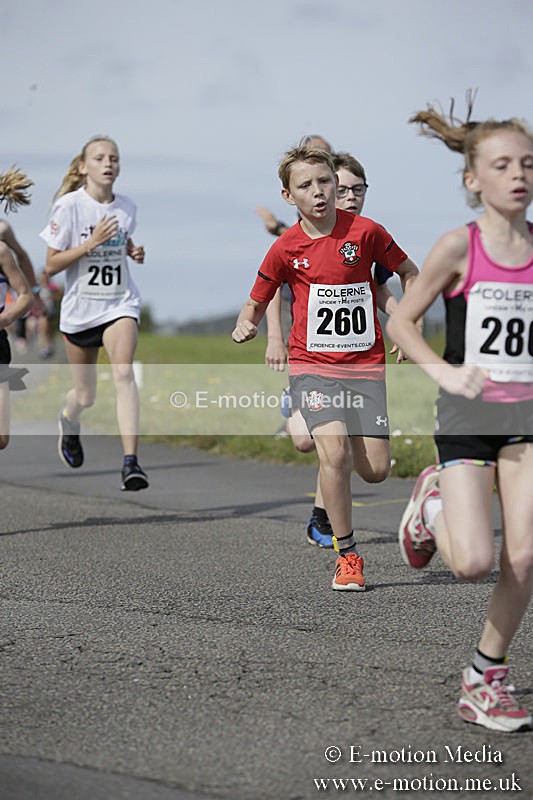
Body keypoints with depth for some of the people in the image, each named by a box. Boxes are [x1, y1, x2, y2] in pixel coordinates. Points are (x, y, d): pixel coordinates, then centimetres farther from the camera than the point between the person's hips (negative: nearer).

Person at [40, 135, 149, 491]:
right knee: (86, 395, 10)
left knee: (124, 373, -23)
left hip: (120, 304, 1)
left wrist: (135, 251, 1)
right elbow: (51, 266, -11)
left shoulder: (127, 207, 2)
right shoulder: (69, 205, -10)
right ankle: (68, 420, 49)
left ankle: (131, 461, -29)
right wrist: (91, 243, -22)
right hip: (80, 309, -1)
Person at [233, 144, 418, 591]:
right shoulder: (286, 249, -3)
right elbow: (258, 302, 8)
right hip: (312, 364, -1)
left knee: (376, 469, -3)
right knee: (334, 452, -23)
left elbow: (409, 273, 10)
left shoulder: (365, 232, -5)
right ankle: (348, 556, -9)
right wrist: (245, 326, -13)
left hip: (365, 363, 1)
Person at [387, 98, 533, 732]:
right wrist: (442, 372, -15)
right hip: (468, 416, -3)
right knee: (472, 562, -15)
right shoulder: (458, 248, -8)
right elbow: (400, 321, -1)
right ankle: (432, 501, 19)